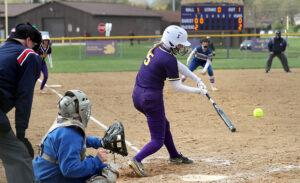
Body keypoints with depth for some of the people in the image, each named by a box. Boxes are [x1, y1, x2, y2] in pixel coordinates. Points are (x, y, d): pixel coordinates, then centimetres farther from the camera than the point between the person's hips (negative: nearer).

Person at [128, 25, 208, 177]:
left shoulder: (156, 49, 6)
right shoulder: (169, 59, -20)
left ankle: (174, 156, 45)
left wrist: (198, 80, 13)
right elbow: (177, 87, -14)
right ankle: (137, 159, -20)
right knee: (158, 140, 1)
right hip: (151, 98, -9)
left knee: (164, 125, 29)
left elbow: (179, 66, 15)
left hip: (137, 95, 9)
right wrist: (198, 91, -3)